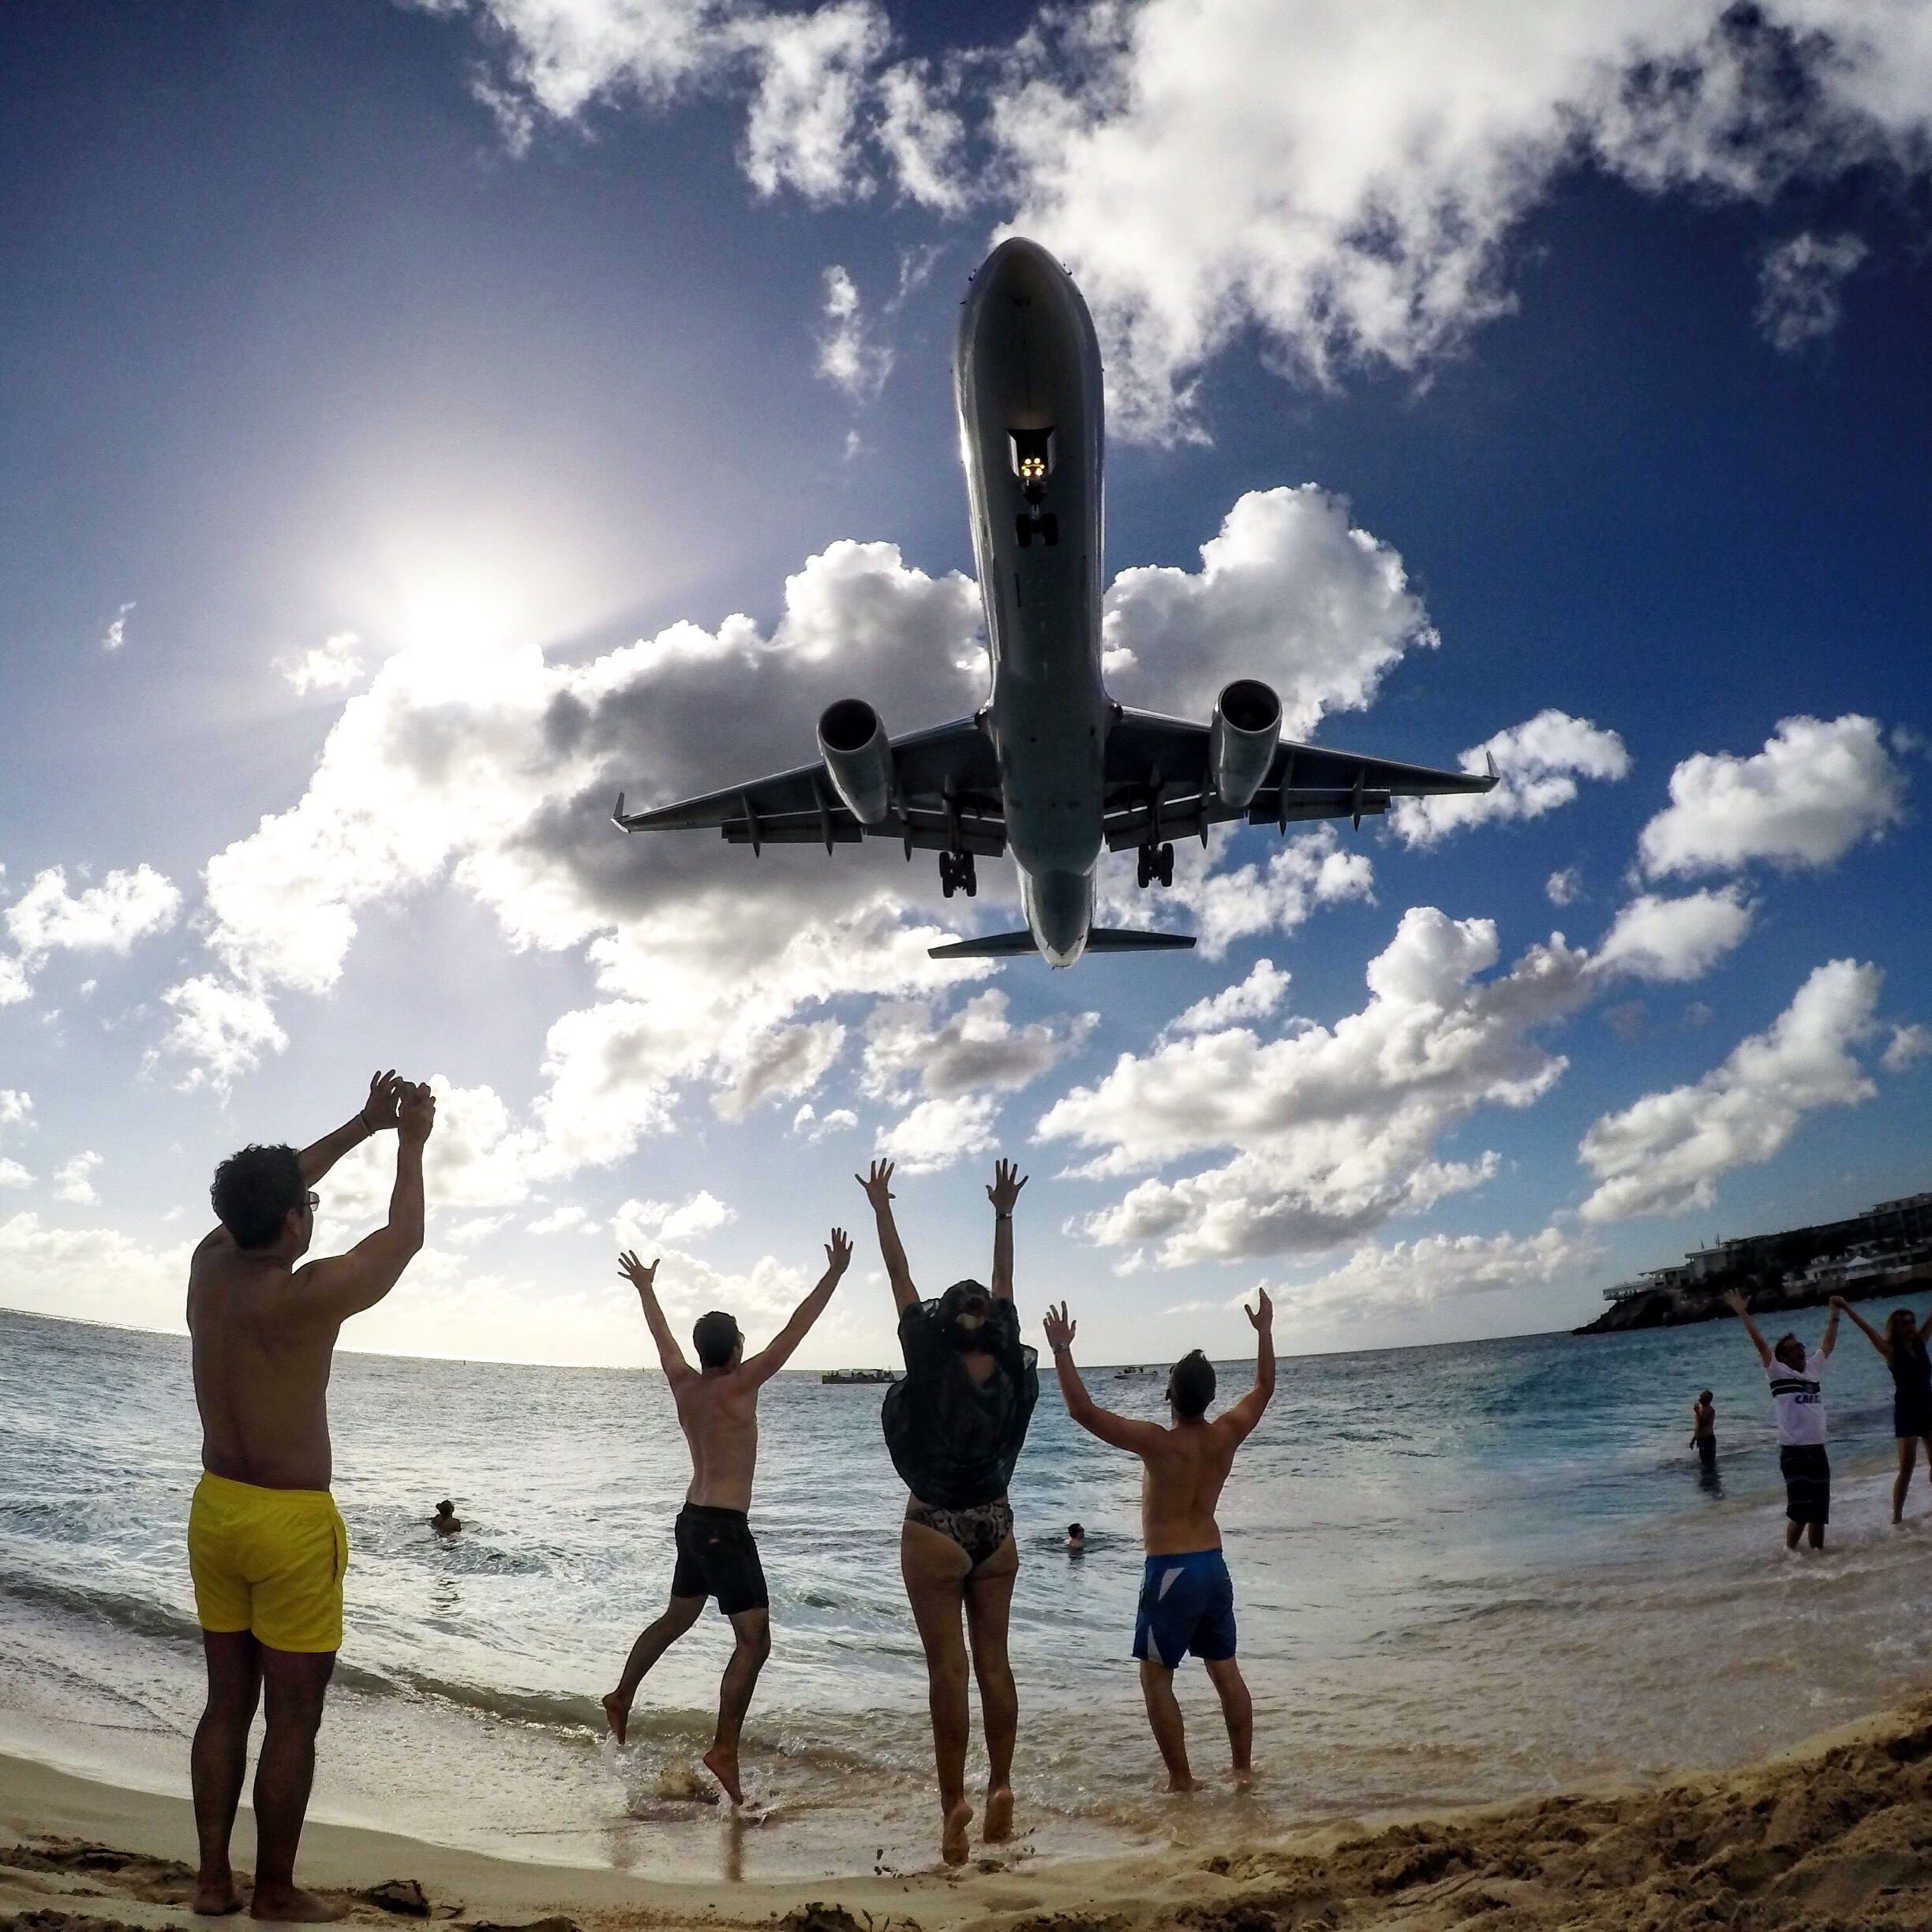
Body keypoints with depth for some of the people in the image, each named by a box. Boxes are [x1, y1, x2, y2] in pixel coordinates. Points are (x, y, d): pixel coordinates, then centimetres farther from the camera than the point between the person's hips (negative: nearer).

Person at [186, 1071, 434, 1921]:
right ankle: (275, 1892, 15)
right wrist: (410, 1143, 5)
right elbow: (403, 1237, -8)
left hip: (215, 1509, 7)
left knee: (227, 1704, 17)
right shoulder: (308, 1294, -22)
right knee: (292, 1719, 6)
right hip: (291, 1523, -7)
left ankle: (213, 1881, 24)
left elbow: (270, 1186, 14)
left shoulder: (209, 1265, -3)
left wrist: (362, 1125, 19)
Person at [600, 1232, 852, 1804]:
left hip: (692, 1520, 9)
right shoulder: (737, 1386, -15)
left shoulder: (683, 1383, 4)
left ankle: (621, 1698, 42)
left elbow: (661, 1334, 21)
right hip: (724, 1527, -9)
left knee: (676, 1617, 28)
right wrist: (834, 1275, -18)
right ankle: (724, 1751, -15)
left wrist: (645, 1288, 37)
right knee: (754, 1638, -9)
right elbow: (794, 1332, -19)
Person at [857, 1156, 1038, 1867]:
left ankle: (954, 1804, 1)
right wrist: (1003, 1214, 17)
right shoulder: (1009, 1371, -4)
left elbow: (899, 1277, -6)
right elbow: (1003, 1284, 7)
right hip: (995, 1530, 4)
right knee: (993, 1661, 12)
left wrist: (881, 1207, 2)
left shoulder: (930, 1368, -14)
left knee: (948, 1670, -1)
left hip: (935, 1533, -4)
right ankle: (1000, 1787, 12)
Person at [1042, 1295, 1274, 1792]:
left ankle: (1181, 1780, 5)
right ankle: (1243, 1767, 23)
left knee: (1156, 1677, 5)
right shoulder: (1227, 1436, -4)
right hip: (1214, 1565, 6)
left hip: (1169, 1570, -6)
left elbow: (1083, 1411, -22)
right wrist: (1265, 1331, 22)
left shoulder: (1157, 1443, -19)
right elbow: (1263, 1387, 13)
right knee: (1225, 1670, 17)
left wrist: (1061, 1351, -19)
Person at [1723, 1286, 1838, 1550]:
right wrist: (1743, 1314, -20)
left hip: (1818, 1450, 6)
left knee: (1819, 1511, 11)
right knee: (1800, 1510, -10)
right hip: (1793, 1452, -6)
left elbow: (1828, 1344, 24)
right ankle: (1790, 1551, 4)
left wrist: (1834, 1314, 24)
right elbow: (1760, 1345, -13)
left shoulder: (1814, 1368, 13)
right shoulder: (1778, 1373, -4)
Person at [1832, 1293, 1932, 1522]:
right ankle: (1897, 1516, 0)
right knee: (1906, 1467, -5)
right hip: (1906, 1412, -5)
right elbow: (1868, 1330, -22)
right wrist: (1845, 1308, -34)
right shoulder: (1891, 1351, -11)